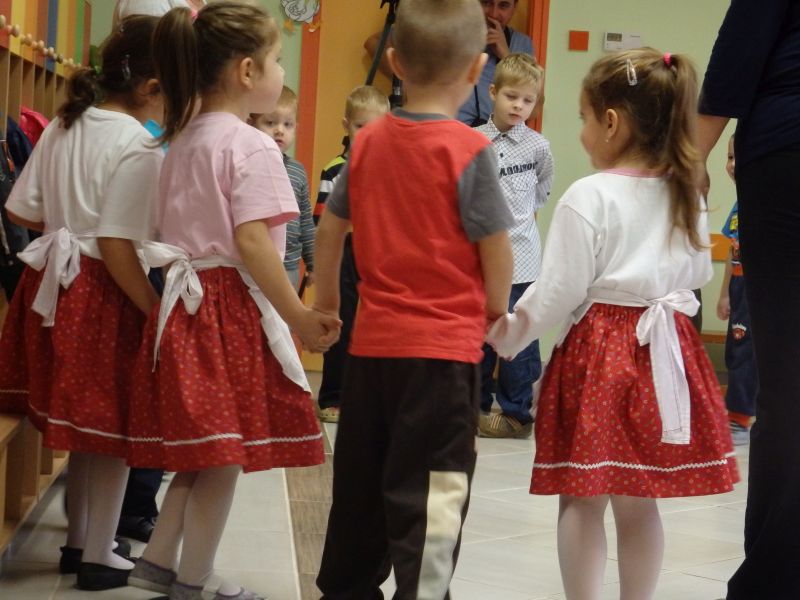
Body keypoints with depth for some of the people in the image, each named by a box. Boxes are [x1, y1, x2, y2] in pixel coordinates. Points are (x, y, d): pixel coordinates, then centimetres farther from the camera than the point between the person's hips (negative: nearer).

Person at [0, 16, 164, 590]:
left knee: (84, 425, 20)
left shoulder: (63, 128, 7)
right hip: (102, 297, -8)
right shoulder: (139, 148, -17)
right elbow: (118, 249, -21)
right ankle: (98, 557, 13)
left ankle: (78, 540, 31)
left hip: (55, 284, 8)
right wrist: (160, 314, -14)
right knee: (113, 429, 6)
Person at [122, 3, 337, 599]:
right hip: (232, 310, -9)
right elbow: (251, 242, -20)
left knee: (202, 452, 17)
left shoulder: (184, 140, 13)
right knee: (225, 455, 1)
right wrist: (299, 317, -18)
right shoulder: (252, 146, -13)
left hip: (185, 302, 9)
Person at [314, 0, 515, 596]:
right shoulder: (469, 149, -12)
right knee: (434, 487, 0)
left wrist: (326, 297, 28)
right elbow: (496, 249, -11)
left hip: (372, 341, 5)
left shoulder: (368, 141, 3)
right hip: (445, 345, -5)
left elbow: (330, 228, 13)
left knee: (361, 479, 17)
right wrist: (497, 307, 8)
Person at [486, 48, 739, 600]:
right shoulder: (687, 197, 4)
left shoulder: (589, 196, -12)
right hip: (666, 352, 5)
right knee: (638, 503, 12)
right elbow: (698, 273, 15)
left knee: (583, 499, 2)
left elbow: (560, 291, -11)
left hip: (598, 351, -5)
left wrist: (511, 333, 3)